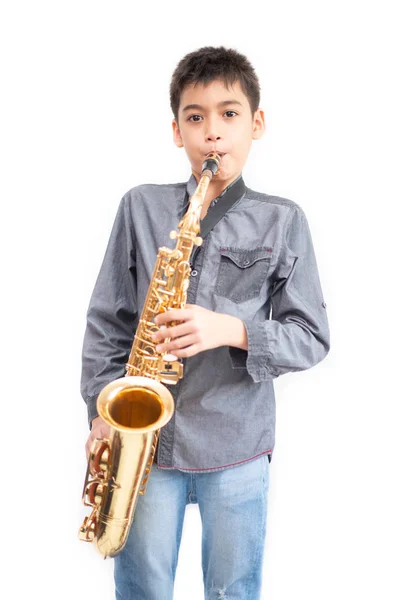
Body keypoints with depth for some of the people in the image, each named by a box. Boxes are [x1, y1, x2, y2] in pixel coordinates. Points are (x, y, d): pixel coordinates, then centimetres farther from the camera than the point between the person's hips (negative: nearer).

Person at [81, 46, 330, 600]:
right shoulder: (141, 206, 2)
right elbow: (107, 318, 5)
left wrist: (233, 330, -18)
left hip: (237, 442, 0)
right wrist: (103, 409, -4)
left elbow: (312, 336, -2)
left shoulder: (282, 221, -1)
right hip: (145, 435, 1)